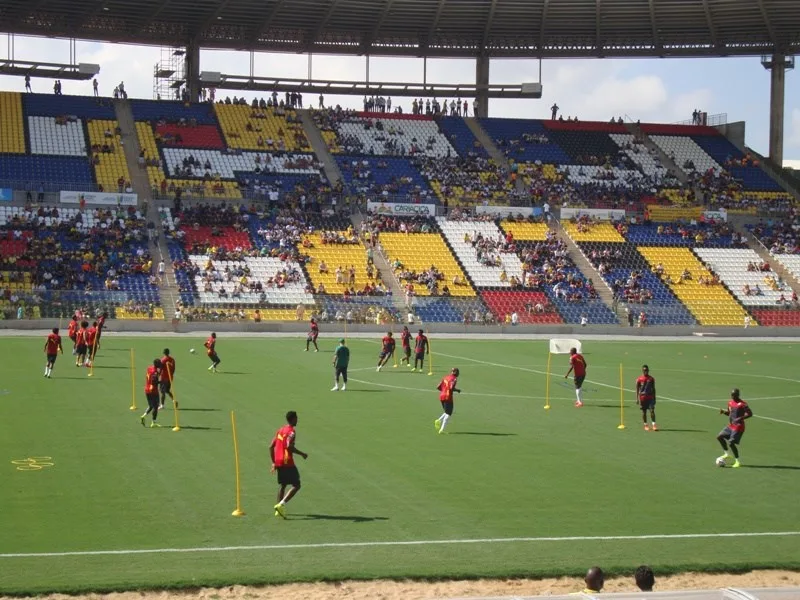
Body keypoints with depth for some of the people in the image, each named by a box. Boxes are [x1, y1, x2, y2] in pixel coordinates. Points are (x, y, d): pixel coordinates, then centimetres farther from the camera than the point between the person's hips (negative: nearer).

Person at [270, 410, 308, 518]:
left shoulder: (280, 430, 15)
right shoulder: (291, 431, -10)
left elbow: (271, 447, 16)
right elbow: (289, 446, -25)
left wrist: (273, 462, 21)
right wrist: (302, 454, -13)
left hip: (278, 462, 9)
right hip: (287, 462, -9)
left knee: (282, 485, 20)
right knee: (296, 485, -5)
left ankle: (279, 510, 20)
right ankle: (281, 504, -20)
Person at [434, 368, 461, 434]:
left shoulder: (445, 377, 13)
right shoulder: (454, 379, -8)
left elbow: (438, 387, 11)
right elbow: (452, 388, -22)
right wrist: (457, 390, -6)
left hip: (441, 396, 7)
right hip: (448, 397, -7)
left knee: (447, 412, 22)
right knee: (448, 414, 1)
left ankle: (439, 421, -1)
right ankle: (442, 429, -8)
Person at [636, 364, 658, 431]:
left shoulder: (651, 379, 4)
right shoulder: (639, 379, -1)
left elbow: (653, 389, 11)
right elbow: (637, 389, 2)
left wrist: (654, 398, 9)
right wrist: (637, 399, -3)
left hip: (650, 397, 1)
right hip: (642, 398, -1)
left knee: (652, 410, -10)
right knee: (644, 412, 6)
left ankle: (654, 425, -12)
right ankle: (645, 425, 16)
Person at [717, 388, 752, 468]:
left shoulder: (742, 404, -16)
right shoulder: (730, 402, 8)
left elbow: (750, 413, -18)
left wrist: (741, 418, -30)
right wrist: (724, 411, 0)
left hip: (738, 427, -9)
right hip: (730, 426, 9)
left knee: (731, 443, -12)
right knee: (720, 437, 8)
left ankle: (737, 462, 1)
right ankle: (726, 454, 22)